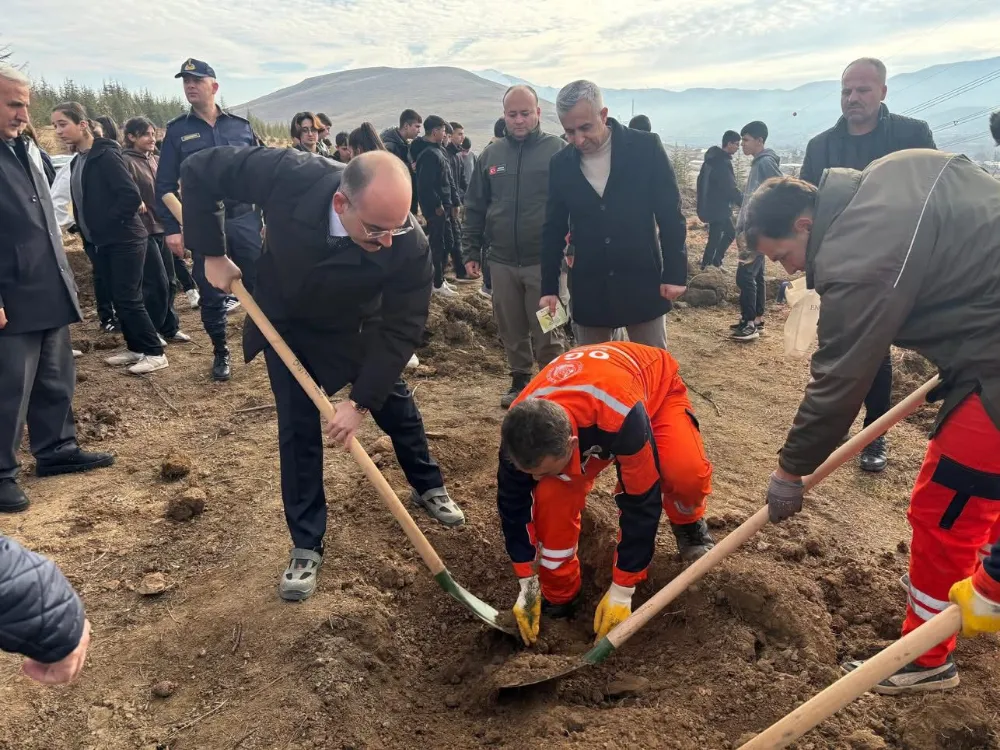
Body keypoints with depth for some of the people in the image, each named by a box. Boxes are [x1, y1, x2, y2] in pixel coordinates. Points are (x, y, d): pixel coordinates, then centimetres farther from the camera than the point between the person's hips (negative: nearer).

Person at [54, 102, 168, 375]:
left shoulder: (106, 155, -14)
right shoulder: (78, 160, 13)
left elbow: (131, 196, -22)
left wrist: (108, 224, -15)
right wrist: (88, 230, 10)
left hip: (125, 240, -9)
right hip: (106, 242, 9)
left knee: (129, 299, -6)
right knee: (118, 298, 12)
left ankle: (155, 353, 3)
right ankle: (136, 348, 22)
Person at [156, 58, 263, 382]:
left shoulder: (241, 125, 6)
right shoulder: (177, 131, 4)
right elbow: (165, 184, 3)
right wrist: (171, 228, -5)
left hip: (245, 220, 0)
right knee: (210, 294, 7)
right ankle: (220, 353, 22)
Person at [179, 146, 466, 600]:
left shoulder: (409, 246, -37)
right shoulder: (289, 176, -38)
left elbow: (401, 329, -26)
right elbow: (199, 171, -22)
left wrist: (362, 402, -28)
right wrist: (211, 253, -19)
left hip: (356, 327, 1)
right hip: (286, 324, 0)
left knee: (396, 404, 15)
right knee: (298, 429, 0)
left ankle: (428, 487, 44)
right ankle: (306, 547, 15)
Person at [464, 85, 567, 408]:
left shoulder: (557, 149, -3)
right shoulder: (490, 154, 8)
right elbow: (475, 208, 13)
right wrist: (472, 252, 9)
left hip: (543, 260, -3)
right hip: (501, 261, 4)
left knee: (546, 331, 3)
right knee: (511, 330, 13)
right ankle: (520, 380, 30)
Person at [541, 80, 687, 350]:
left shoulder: (646, 147, -7)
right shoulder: (561, 163, 1)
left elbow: (671, 216, -5)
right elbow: (554, 230, 7)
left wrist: (675, 273, -8)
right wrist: (549, 287, 3)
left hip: (642, 284, -2)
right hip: (588, 290, 2)